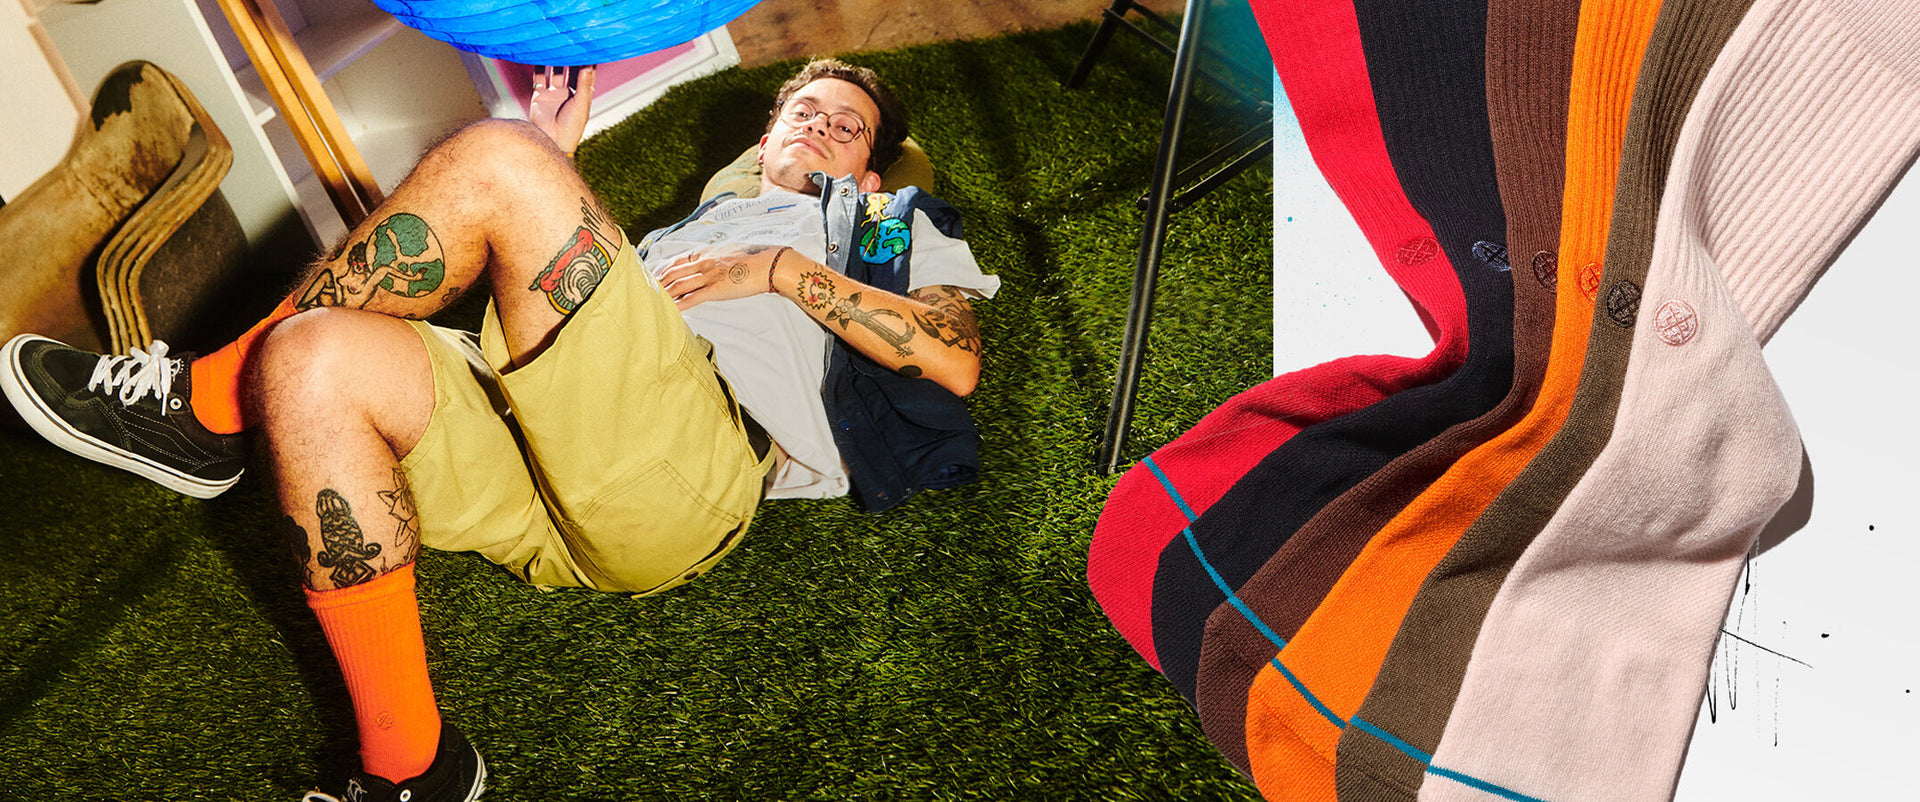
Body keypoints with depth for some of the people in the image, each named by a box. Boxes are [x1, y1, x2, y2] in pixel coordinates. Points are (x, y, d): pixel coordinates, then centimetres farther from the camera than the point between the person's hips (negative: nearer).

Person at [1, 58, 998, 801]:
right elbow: (568, 311, 31)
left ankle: (204, 406, -4)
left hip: (683, 468, -6)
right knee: (318, 355, -20)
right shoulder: (699, 219, 42)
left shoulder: (894, 223, 27)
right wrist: (557, 169, 29)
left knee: (493, 159, -17)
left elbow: (955, 361, 6)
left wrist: (783, 269, 1)